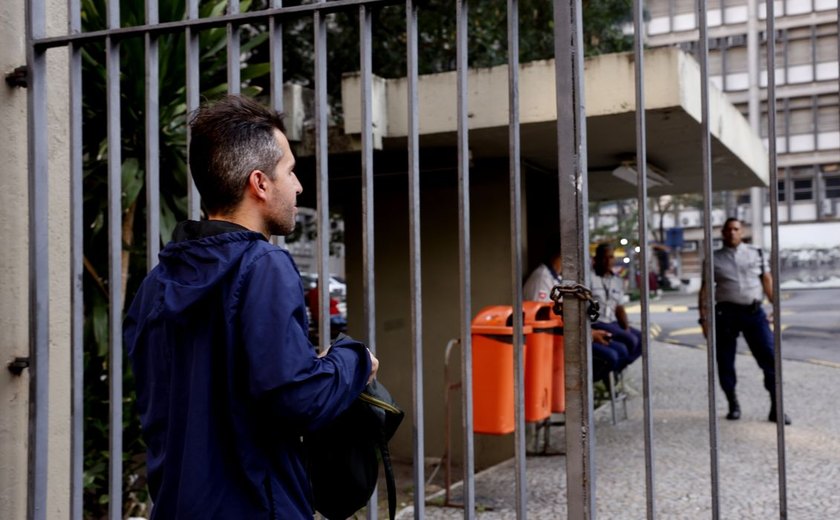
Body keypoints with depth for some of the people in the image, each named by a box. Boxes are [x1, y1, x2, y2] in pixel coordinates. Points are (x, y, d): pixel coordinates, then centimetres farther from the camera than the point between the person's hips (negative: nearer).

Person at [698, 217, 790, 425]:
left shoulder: (757, 254, 12)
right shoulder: (714, 259, 8)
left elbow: (767, 282, 9)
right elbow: (705, 290, 6)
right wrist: (704, 318, 0)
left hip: (754, 312, 0)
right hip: (726, 313, 0)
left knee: (769, 357, -7)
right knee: (725, 362, 3)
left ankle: (776, 408, 0)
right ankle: (733, 405, 20)